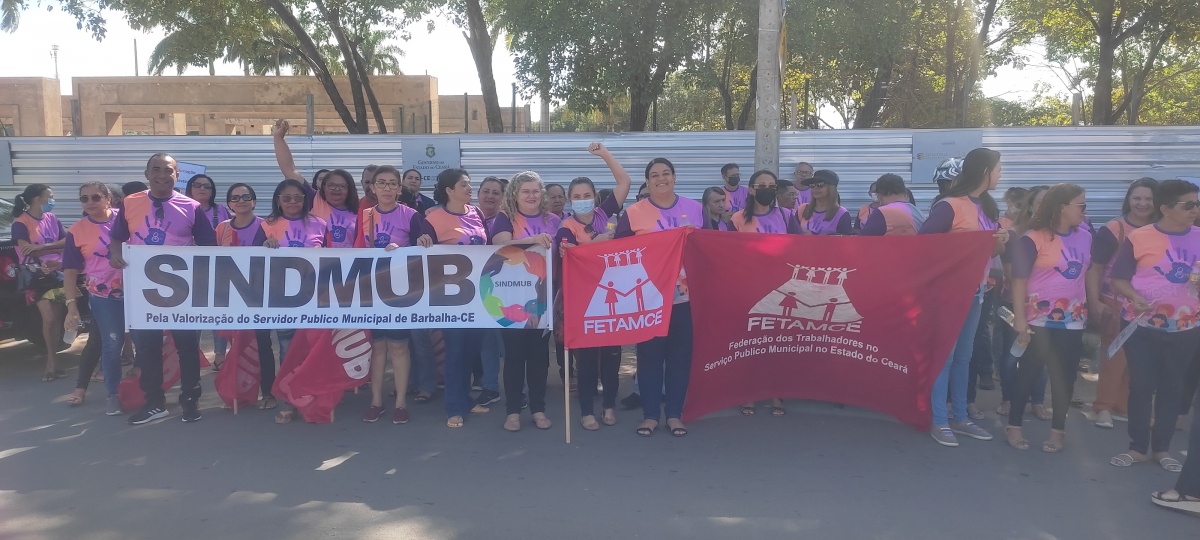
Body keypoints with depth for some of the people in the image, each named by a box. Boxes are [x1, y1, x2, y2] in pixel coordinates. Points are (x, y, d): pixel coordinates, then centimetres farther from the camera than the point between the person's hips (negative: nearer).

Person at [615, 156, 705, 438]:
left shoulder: (695, 209, 9)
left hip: (685, 295, 2)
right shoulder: (633, 212, 1)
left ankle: (675, 414, 17)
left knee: (680, 355, 6)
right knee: (649, 355, 3)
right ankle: (650, 415, 13)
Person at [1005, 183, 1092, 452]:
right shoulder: (1033, 239, -12)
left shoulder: (1085, 236, 5)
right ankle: (1014, 425, 15)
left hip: (1073, 320, 5)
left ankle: (1058, 429, 21)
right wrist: (1020, 319, -18)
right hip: (1039, 320, -5)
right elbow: (1019, 281, -14)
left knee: (1064, 376, 9)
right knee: (1029, 373, 3)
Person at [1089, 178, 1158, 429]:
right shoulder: (1112, 230, -8)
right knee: (1114, 356, -1)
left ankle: (1125, 405, 21)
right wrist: (1094, 301, -17)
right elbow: (1094, 268, -9)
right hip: (1116, 303, -4)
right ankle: (1104, 407, 9)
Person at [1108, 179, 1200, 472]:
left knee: (1172, 387, 11)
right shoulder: (1138, 238, -8)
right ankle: (1138, 447, 15)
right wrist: (1134, 297, -22)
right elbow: (1118, 279, -5)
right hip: (1142, 325, -3)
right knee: (1141, 385, 2)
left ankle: (1162, 448, 24)